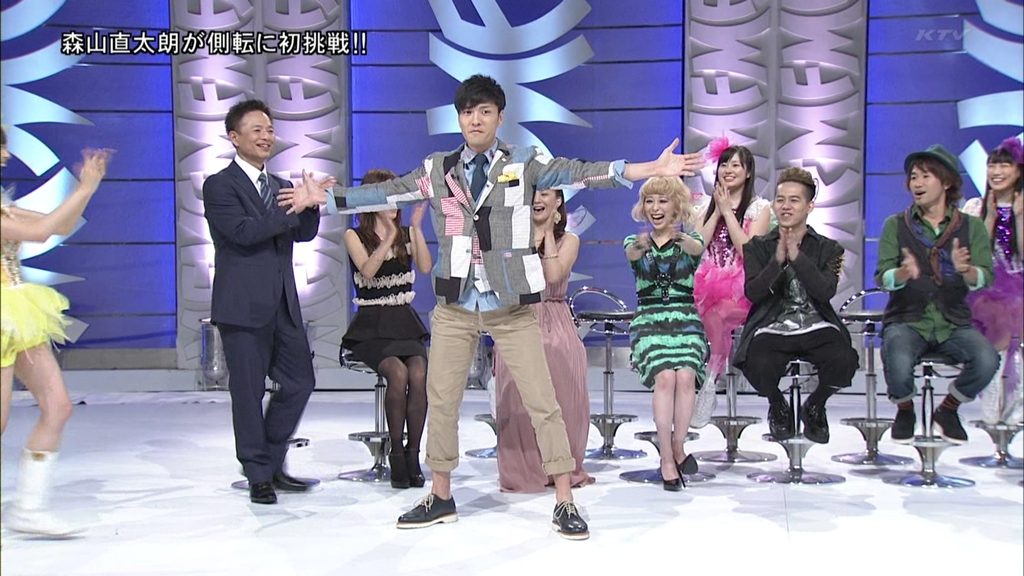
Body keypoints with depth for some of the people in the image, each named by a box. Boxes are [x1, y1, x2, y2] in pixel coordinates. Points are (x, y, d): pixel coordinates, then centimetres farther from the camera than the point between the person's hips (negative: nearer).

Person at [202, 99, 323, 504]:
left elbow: (304, 233, 8)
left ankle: (272, 463, 24)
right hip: (243, 306, -7)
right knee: (249, 392, 1)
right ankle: (258, 476, 13)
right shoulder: (219, 186, -4)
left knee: (299, 383, 8)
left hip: (283, 304, 7)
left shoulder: (280, 187, 17)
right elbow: (244, 231, -19)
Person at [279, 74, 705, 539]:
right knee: (441, 401, 9)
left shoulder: (525, 163, -1)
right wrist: (321, 197, 6)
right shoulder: (437, 170, 6)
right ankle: (440, 497, 25)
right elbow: (386, 193, 8)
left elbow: (578, 172, -11)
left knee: (541, 401, -3)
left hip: (512, 306, -2)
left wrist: (650, 169, -23)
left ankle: (564, 502, 7)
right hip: (455, 306, 3)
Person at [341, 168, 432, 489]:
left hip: (405, 322, 3)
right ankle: (397, 455, -15)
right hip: (372, 325, -3)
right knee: (398, 373, -30)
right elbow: (368, 270, -14)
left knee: (419, 374, -27)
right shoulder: (355, 235, 5)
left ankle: (413, 454, -15)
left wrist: (416, 227, -11)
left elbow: (426, 268, -4)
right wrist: (390, 236, -22)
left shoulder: (407, 234, 14)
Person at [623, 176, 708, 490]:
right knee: (665, 377, -27)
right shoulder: (635, 243, 9)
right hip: (649, 320, 0)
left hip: (685, 320, 0)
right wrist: (640, 246, -44)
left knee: (686, 376, -26)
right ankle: (667, 458, -19)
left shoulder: (691, 241, 8)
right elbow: (631, 252, -17)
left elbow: (696, 248, -18)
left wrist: (682, 239, -44)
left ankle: (678, 446, -7)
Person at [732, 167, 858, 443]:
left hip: (817, 327, 1)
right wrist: (778, 259, -13)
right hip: (772, 328, -1)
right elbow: (753, 292, -4)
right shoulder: (758, 247, 11)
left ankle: (815, 407, 7)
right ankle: (778, 407, 7)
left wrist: (796, 256, -12)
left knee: (844, 362, -31)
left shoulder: (828, 249, 11)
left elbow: (825, 292, -7)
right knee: (759, 366, -34)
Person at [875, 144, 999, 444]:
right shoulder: (896, 225, 3)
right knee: (898, 364, -32)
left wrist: (966, 270, -31)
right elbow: (882, 277, -8)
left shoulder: (971, 226, 5)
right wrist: (904, 273, -31)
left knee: (987, 361, -27)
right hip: (906, 320, -1)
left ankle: (947, 409, 5)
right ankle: (905, 411, 5)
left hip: (954, 322, 1)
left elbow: (985, 278, -7)